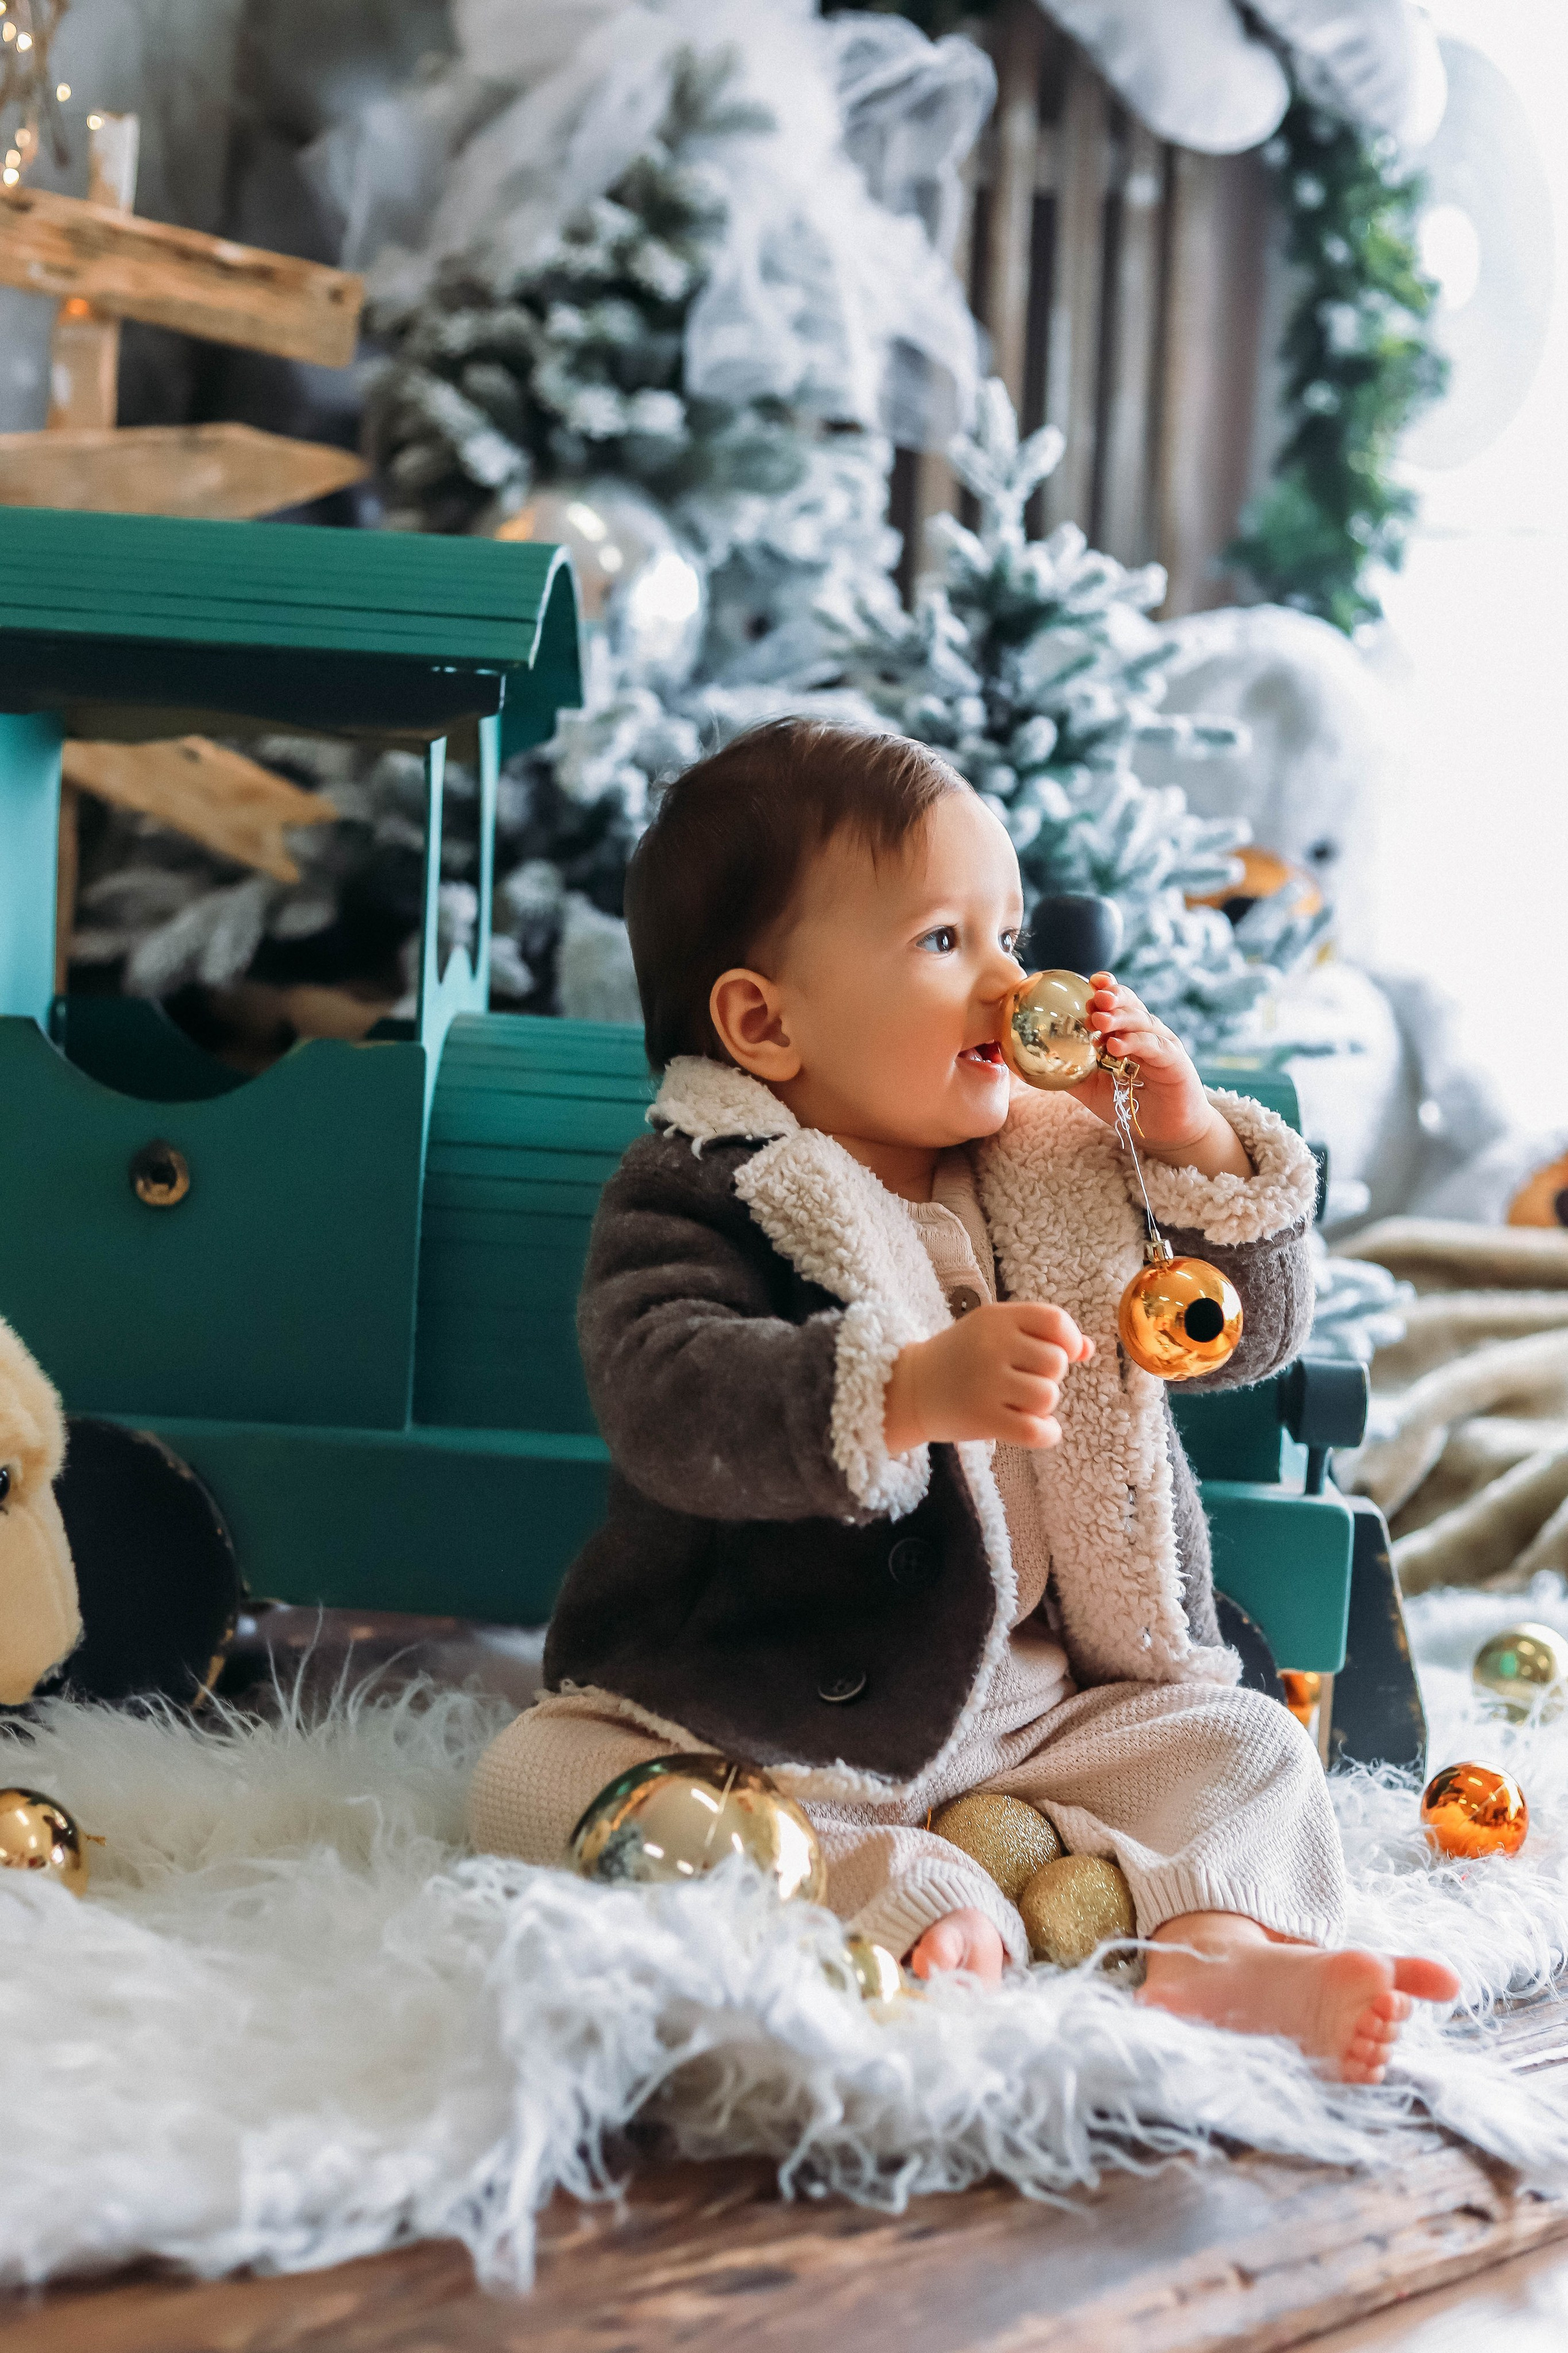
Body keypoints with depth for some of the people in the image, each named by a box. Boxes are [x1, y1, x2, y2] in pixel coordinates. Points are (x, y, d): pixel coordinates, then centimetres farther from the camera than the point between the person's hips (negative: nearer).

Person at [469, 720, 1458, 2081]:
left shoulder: (1057, 1176, 8)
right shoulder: (692, 1200, -9)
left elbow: (1254, 1335, 12)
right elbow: (668, 1400, -28)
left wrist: (1194, 1141, -5)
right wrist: (915, 1393, -43)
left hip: (1030, 1714, 4)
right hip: (753, 1709, -4)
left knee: (1243, 1746, -8)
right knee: (537, 1780, -27)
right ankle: (916, 1908, -40)